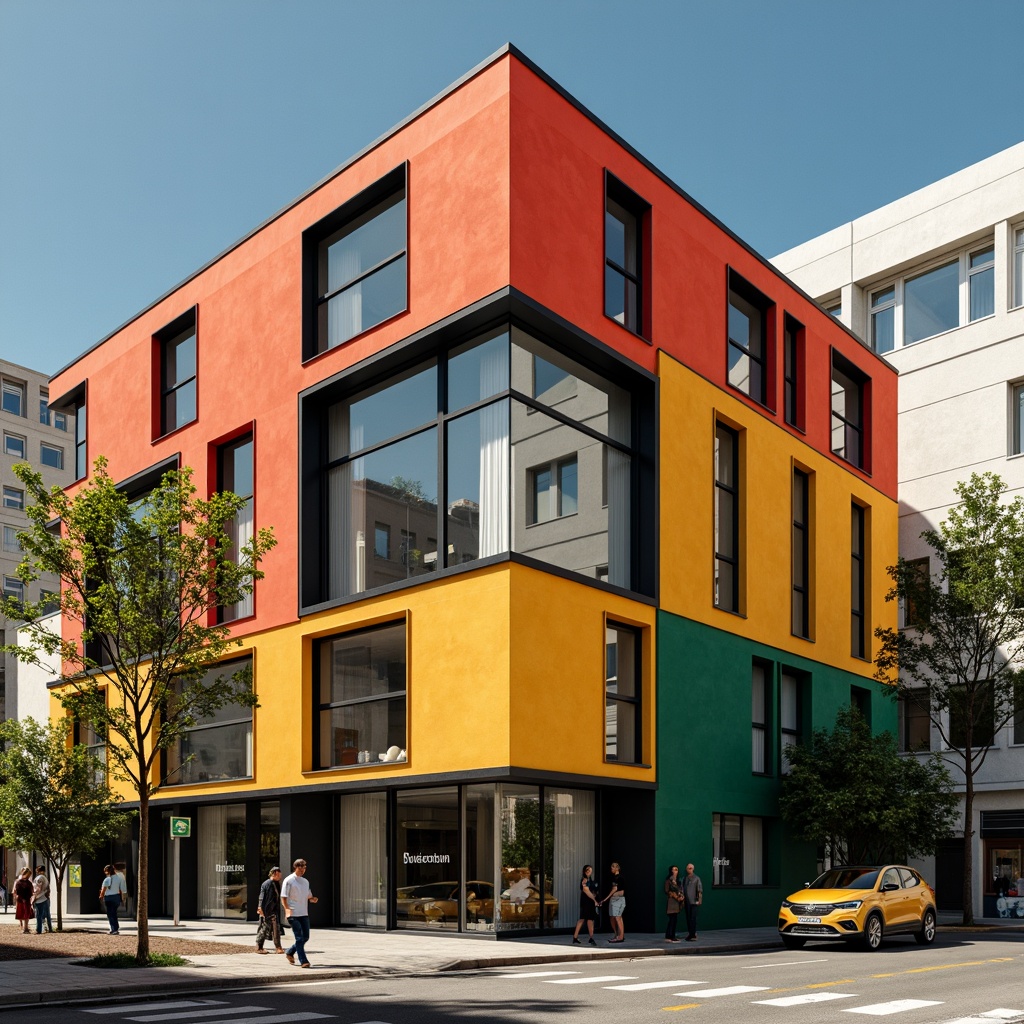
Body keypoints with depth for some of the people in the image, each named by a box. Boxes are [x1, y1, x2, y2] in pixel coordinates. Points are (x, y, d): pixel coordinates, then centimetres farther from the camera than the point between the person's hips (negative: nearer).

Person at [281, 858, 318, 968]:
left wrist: (313, 899, 1)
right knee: (299, 938, -9)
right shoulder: (288, 881, -4)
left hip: (304, 913, 7)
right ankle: (303, 961, -6)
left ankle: (290, 952, 27)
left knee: (305, 937, 8)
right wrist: (287, 909, -21)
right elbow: (283, 898, -8)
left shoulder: (305, 882, 17)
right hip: (294, 914, -7)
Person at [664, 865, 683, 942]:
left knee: (675, 920, 6)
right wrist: (675, 896, -17)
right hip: (671, 902, -7)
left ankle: (672, 936, 9)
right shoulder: (668, 880, -5)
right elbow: (667, 891, -11)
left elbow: (680, 890, 18)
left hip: (677, 902, 7)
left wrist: (681, 896, -1)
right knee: (672, 919, -11)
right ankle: (668, 937, -9)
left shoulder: (677, 881, 17)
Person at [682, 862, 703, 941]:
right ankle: (689, 933, 11)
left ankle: (693, 935, -8)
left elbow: (700, 889, -3)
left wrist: (700, 899, -11)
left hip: (694, 902, -4)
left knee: (693, 918, -8)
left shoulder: (696, 878, 2)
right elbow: (683, 891, 16)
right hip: (687, 902, 4)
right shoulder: (684, 879, 14)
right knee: (688, 918, 5)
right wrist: (683, 900, 10)